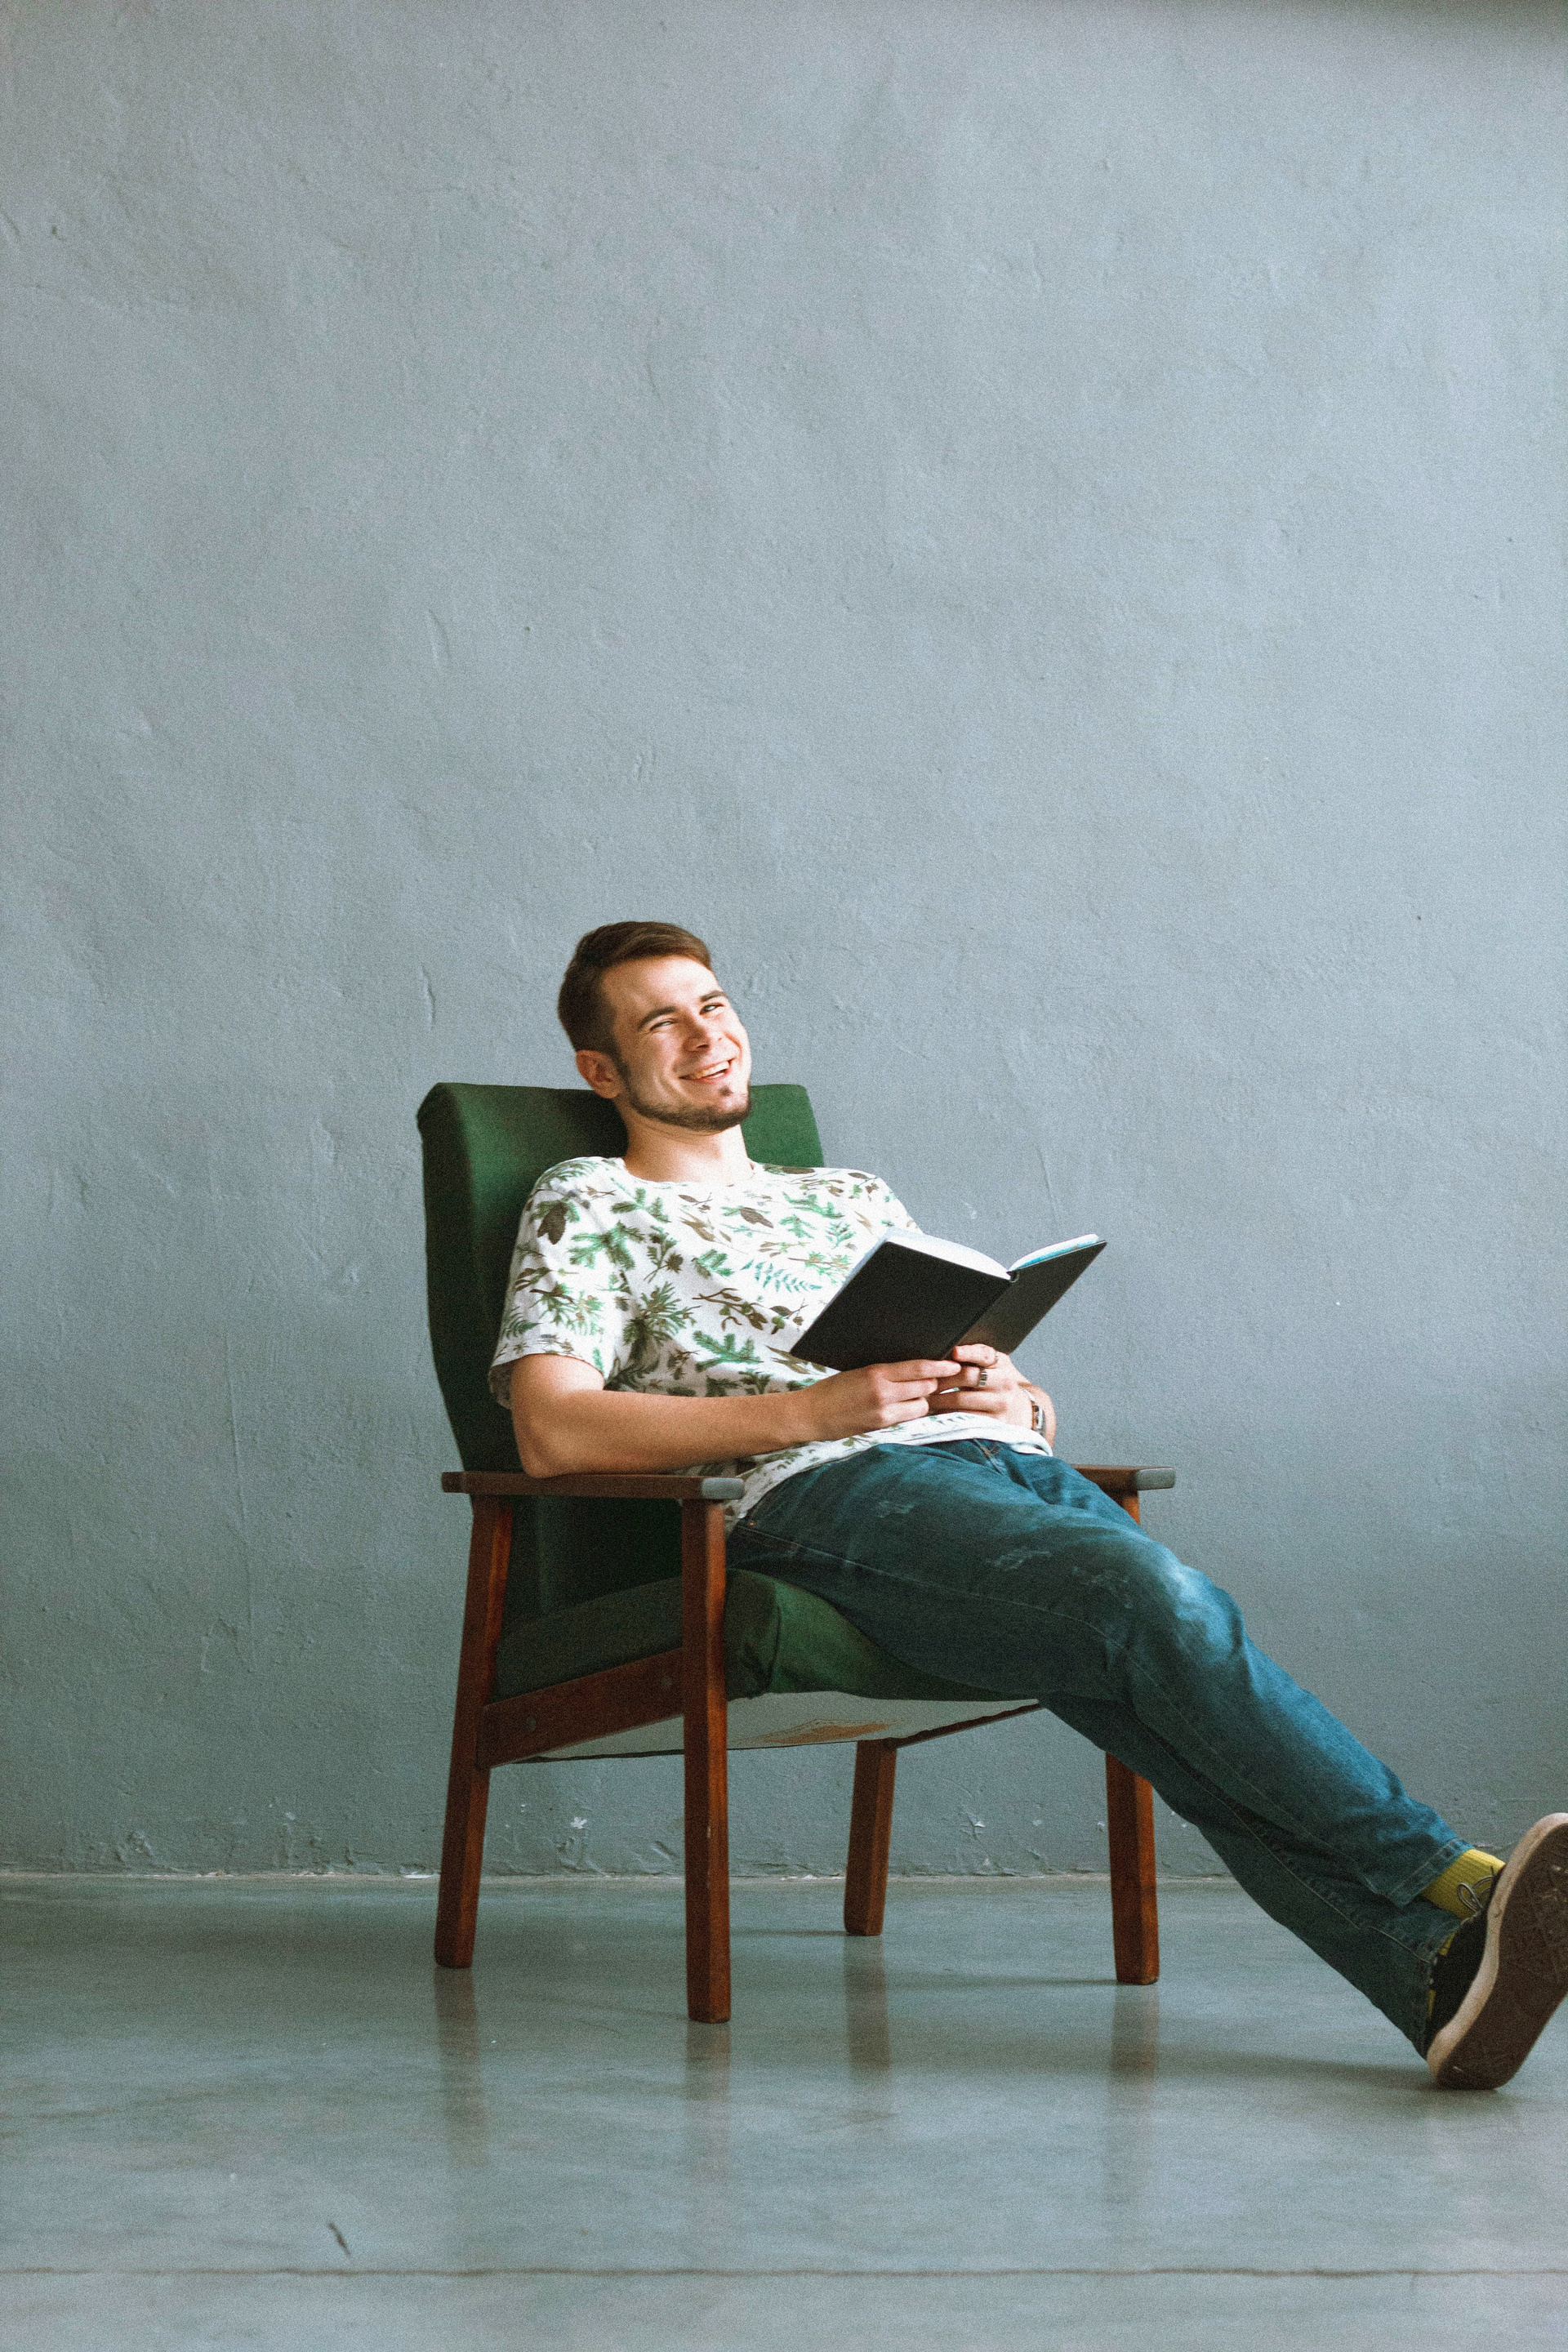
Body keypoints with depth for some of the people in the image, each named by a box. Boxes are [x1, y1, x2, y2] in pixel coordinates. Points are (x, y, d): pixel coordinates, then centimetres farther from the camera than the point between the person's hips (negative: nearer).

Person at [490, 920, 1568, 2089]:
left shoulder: (851, 1196, 35)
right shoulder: (588, 1205, 18)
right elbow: (554, 1431, -2)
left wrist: (1018, 1399, 4)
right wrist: (814, 1409, -9)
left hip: (1005, 1463, 5)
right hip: (833, 1493, -5)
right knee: (1156, 1596, -33)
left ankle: (1439, 1965, -46)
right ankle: (1453, 1883, -38)